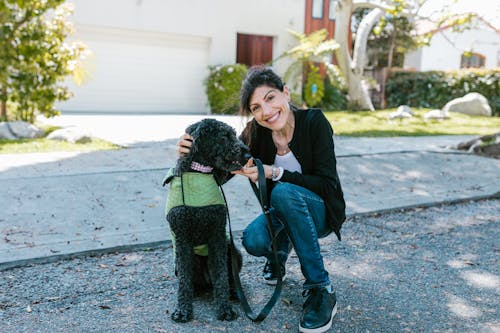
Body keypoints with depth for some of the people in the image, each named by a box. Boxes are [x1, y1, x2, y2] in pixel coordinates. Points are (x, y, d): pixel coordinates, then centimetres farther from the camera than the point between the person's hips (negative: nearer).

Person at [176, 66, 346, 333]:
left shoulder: (314, 121, -20)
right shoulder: (256, 133, -11)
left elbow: (328, 185, -23)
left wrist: (275, 173, -33)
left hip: (321, 212, -3)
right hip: (285, 213, 3)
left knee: (283, 191, -35)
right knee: (253, 241, -29)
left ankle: (321, 290, -26)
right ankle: (280, 250, 11)